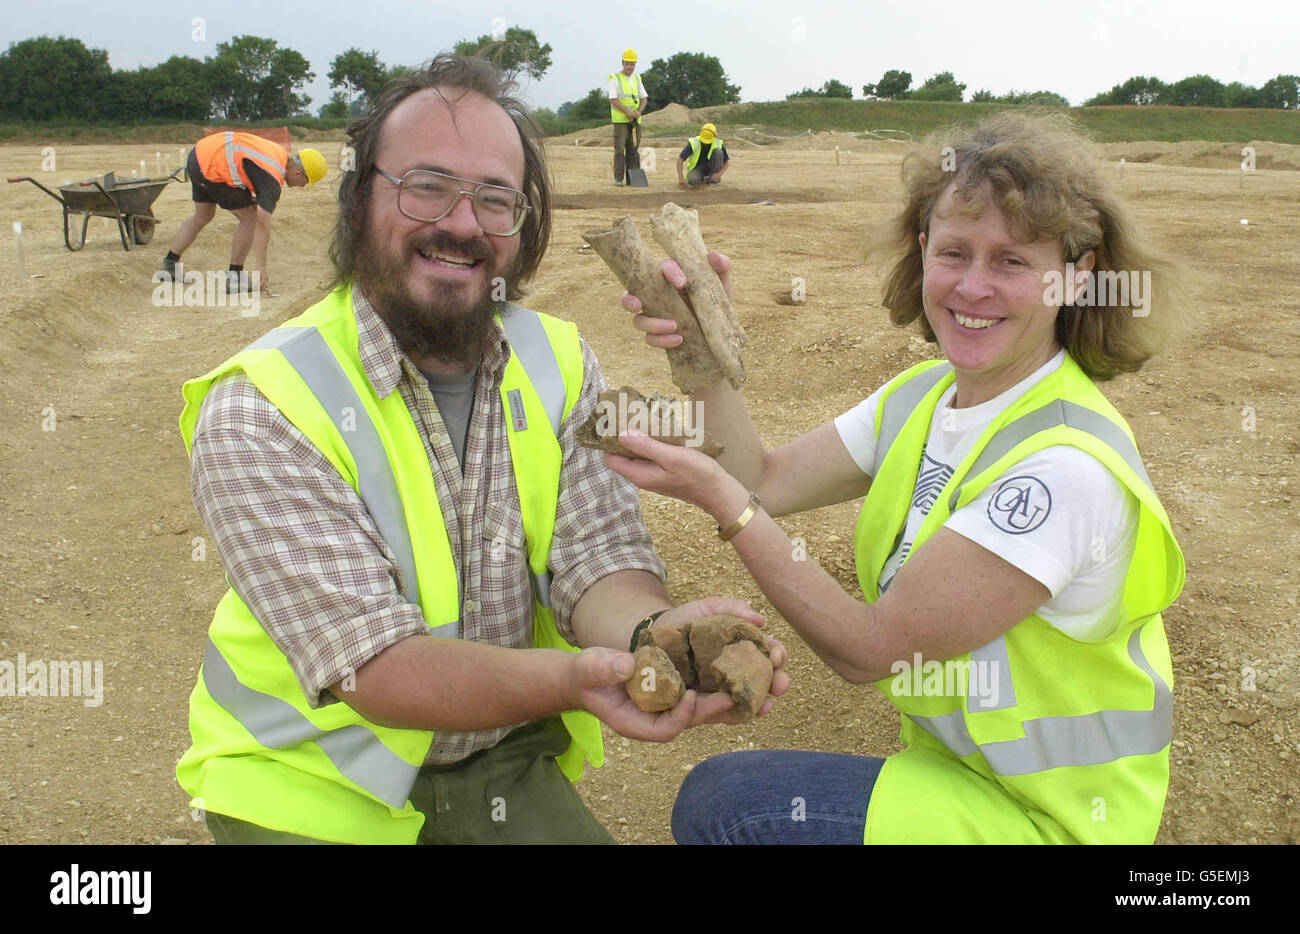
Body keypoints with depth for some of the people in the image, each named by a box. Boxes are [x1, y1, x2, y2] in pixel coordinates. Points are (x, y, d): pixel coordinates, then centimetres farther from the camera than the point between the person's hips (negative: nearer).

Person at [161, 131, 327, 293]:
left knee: (202, 216, 26)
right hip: (213, 169, -10)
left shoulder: (280, 153, 9)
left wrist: (253, 198, 6)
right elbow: (263, 224, -21)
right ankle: (234, 277, 6)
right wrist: (261, 269, -21)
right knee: (250, 218, 0)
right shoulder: (273, 179, -17)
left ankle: (169, 264, 33)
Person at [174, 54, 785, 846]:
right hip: (318, 780, -3)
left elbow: (599, 556, -10)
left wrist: (654, 634, -33)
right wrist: (570, 679, -42)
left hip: (502, 759, 4)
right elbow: (370, 661, -26)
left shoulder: (561, 365, -2)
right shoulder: (259, 410, -19)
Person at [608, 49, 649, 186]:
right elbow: (613, 100, -11)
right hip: (620, 120, -5)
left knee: (633, 149, 5)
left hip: (635, 121, 5)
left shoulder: (637, 79, 14)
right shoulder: (615, 79, -3)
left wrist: (639, 111, -7)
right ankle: (619, 179, -6)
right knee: (620, 149, -7)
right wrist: (627, 112, -19)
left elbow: (644, 98, 12)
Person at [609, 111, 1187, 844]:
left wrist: (723, 501, -28)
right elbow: (768, 481, -3)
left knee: (722, 804, -14)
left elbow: (867, 649, -24)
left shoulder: (1066, 467, -28)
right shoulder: (924, 395, -1)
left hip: (1041, 818, -7)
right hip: (957, 767, 7)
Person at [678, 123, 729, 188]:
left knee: (718, 151, -27)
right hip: (697, 169, -1)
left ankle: (714, 179, -11)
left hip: (710, 168, 2)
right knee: (693, 180, -38)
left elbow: (727, 163, -11)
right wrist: (681, 178, -30)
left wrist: (719, 174, -30)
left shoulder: (718, 144, -19)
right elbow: (680, 159, -22)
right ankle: (705, 179, 0)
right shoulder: (693, 143, -24)